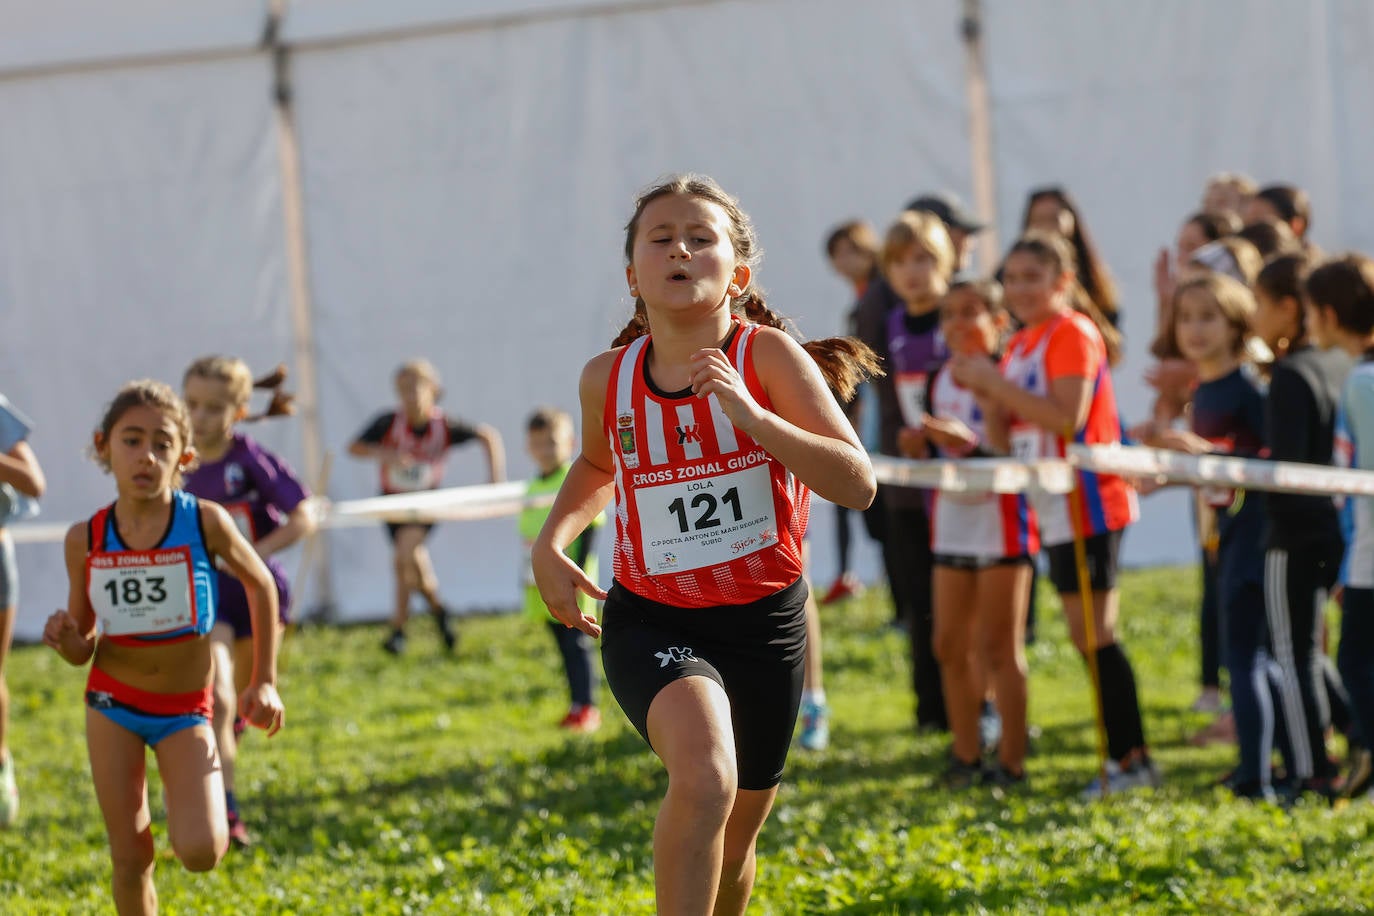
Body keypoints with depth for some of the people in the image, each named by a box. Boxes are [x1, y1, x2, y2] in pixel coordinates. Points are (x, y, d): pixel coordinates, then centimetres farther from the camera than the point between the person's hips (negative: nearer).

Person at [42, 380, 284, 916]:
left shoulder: (206, 523, -17)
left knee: (200, 852, -18)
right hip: (113, 702, 2)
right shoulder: (85, 541, -10)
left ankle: (193, 805, 17)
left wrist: (265, 681, 2)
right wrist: (67, 640, -22)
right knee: (130, 861, 1)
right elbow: (83, 652, 2)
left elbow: (260, 585, 3)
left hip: (185, 710, -2)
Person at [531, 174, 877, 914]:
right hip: (651, 622, -1)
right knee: (704, 777, -31)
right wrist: (551, 542, 2)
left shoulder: (768, 357, -13)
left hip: (763, 619, 1)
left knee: (733, 838, 15)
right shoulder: (609, 378, -6)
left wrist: (750, 415, -32)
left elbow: (857, 484, -23)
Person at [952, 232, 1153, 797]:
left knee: (1092, 634, -9)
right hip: (1054, 510, 9)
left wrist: (997, 383, -20)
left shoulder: (1072, 333, -11)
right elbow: (1008, 440, 15)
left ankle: (1130, 758, -5)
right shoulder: (1020, 345, 15)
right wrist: (985, 394, -2)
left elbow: (1067, 416, -24)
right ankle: (1125, 756, 13)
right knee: (1089, 635, 9)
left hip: (1086, 505, -9)